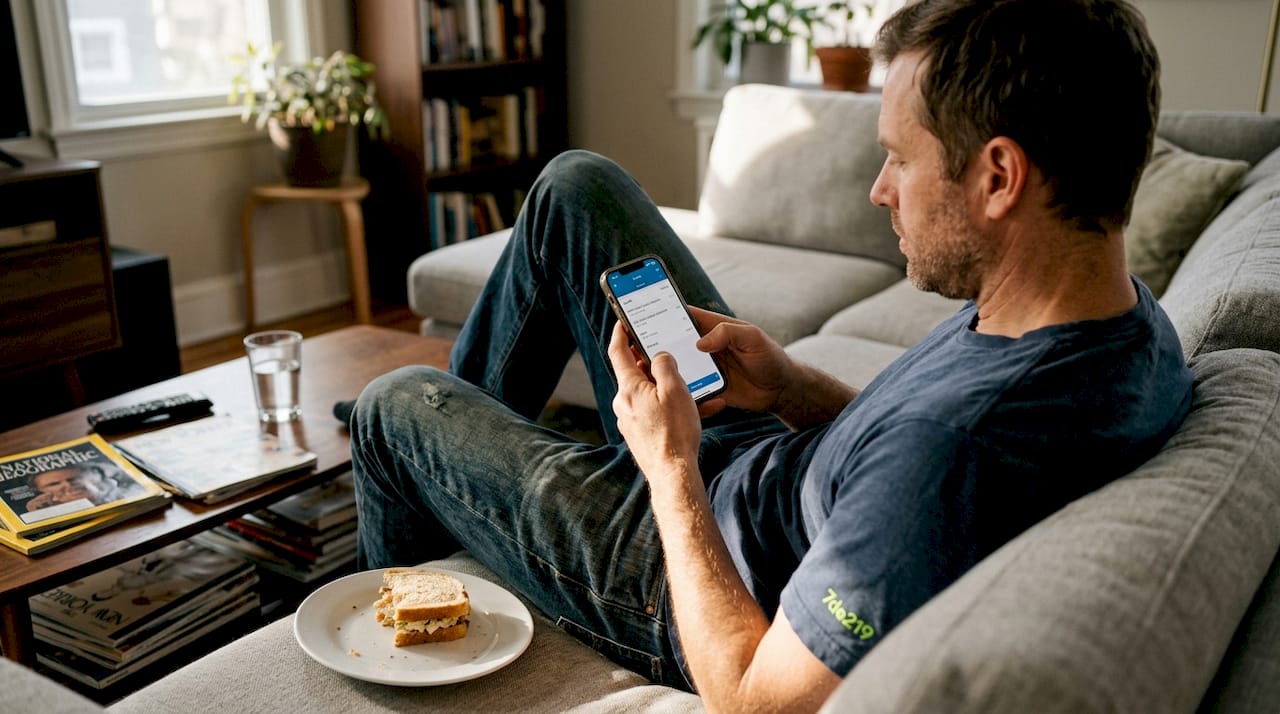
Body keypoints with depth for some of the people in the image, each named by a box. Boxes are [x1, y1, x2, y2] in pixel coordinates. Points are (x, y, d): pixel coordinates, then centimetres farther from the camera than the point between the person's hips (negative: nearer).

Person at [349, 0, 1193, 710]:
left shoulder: (960, 454, -42)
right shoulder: (1124, 309, -12)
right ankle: (465, 428, 31)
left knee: (394, 405, 8)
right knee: (576, 184, 8)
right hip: (767, 461, 8)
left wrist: (671, 465, -21)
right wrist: (795, 389, -11)